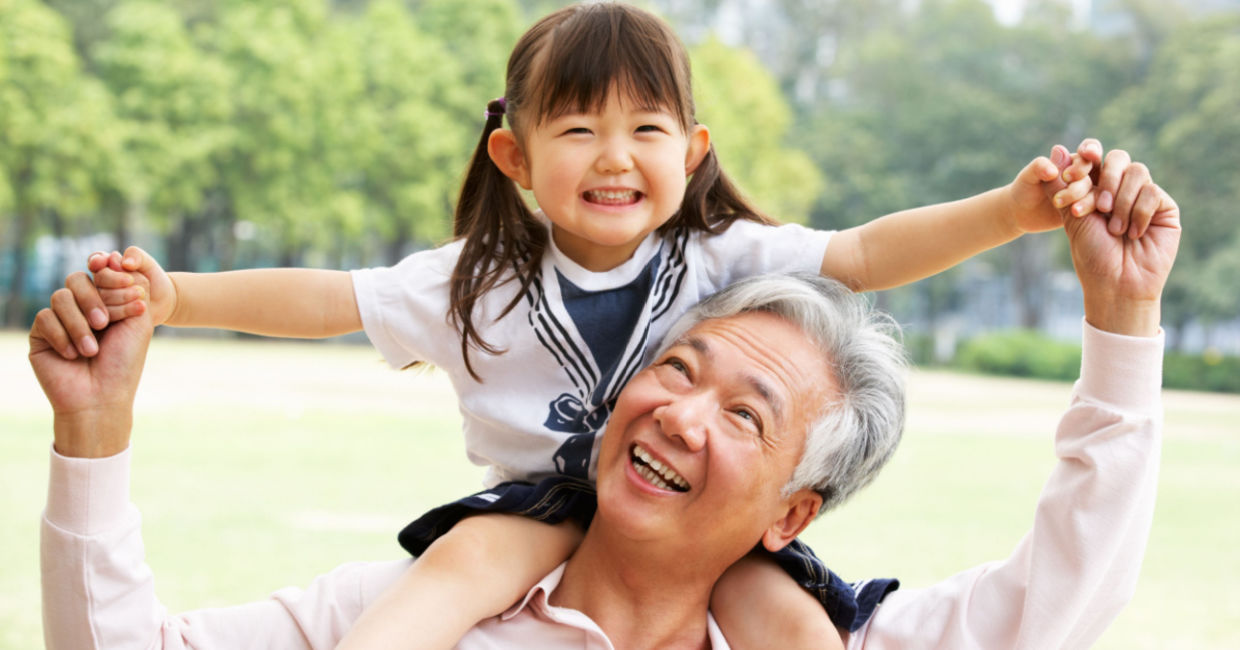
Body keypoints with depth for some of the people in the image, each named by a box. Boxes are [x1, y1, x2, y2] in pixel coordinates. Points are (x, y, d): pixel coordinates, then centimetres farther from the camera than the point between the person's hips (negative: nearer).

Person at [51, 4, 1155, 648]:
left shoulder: (723, 258, -4)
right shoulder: (478, 281, -3)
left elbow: (865, 255, -10)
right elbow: (328, 299, -5)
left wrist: (1013, 209, -24)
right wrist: (176, 294, -15)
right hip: (542, 495, 0)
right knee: (467, 555, -30)